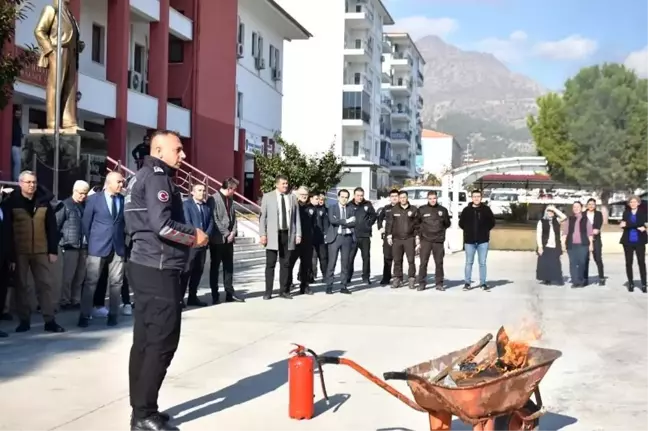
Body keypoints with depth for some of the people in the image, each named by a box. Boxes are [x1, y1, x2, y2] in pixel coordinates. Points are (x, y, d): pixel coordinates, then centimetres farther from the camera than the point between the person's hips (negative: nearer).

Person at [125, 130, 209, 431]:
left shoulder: (142, 176, 18)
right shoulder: (157, 177, -13)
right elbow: (163, 225, -25)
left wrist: (188, 236, 12)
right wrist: (195, 236, -9)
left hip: (146, 267, 10)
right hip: (159, 270, -10)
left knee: (145, 340, 11)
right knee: (162, 341, -6)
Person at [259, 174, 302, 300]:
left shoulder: (292, 197, 8)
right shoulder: (267, 197, 2)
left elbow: (297, 217, 9)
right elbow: (262, 217, 0)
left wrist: (298, 234, 3)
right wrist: (263, 234, -8)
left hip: (288, 234, 2)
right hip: (273, 234, -2)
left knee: (286, 264, 7)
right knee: (270, 264, 0)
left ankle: (284, 290, 14)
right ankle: (268, 292, 5)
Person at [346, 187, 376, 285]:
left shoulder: (367, 204, 3)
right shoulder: (349, 205, -2)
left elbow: (373, 215, 12)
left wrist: (369, 224, 2)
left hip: (365, 236, 2)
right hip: (352, 235, -2)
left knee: (366, 257, 7)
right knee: (350, 257, -1)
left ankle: (366, 277, 17)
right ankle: (347, 278, 8)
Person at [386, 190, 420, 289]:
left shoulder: (414, 210, 5)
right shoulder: (394, 210, 8)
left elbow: (417, 224, 6)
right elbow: (389, 223, 9)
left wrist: (417, 237, 0)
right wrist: (389, 235, 2)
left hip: (410, 239, -2)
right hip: (396, 239, 2)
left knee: (411, 260, -3)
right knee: (397, 261, 4)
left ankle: (411, 279, 3)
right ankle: (397, 279, 11)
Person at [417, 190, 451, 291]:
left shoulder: (443, 210, 5)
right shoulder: (422, 209, 1)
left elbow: (447, 224, 12)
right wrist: (419, 233, 2)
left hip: (439, 240, 1)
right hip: (425, 240, -1)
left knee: (439, 263, 6)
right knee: (423, 262, -2)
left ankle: (439, 283, 13)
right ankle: (422, 283, 4)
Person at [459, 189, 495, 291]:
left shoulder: (486, 209, 2)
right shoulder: (466, 210, 2)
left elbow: (492, 222, 8)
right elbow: (461, 223, 9)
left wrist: (485, 230, 1)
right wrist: (468, 230, 2)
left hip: (483, 240, 0)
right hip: (469, 240, 0)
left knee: (482, 263, 4)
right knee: (469, 262, 5)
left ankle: (483, 283, 11)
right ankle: (467, 283, 11)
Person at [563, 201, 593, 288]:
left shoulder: (585, 219, 7)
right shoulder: (570, 219, 12)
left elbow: (590, 232, 5)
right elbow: (565, 232, 10)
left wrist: (591, 244, -1)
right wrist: (563, 243, 2)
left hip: (582, 244, -2)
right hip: (571, 244, 2)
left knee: (582, 263, 0)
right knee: (573, 263, -2)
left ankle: (581, 281, 13)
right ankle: (575, 281, 1)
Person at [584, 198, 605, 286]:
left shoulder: (599, 214, 10)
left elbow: (600, 224, -5)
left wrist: (597, 230, -26)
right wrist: (591, 231, -14)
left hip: (596, 239, 0)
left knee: (598, 258, -6)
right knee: (585, 259, 0)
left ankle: (601, 278, -1)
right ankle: (585, 278, 5)